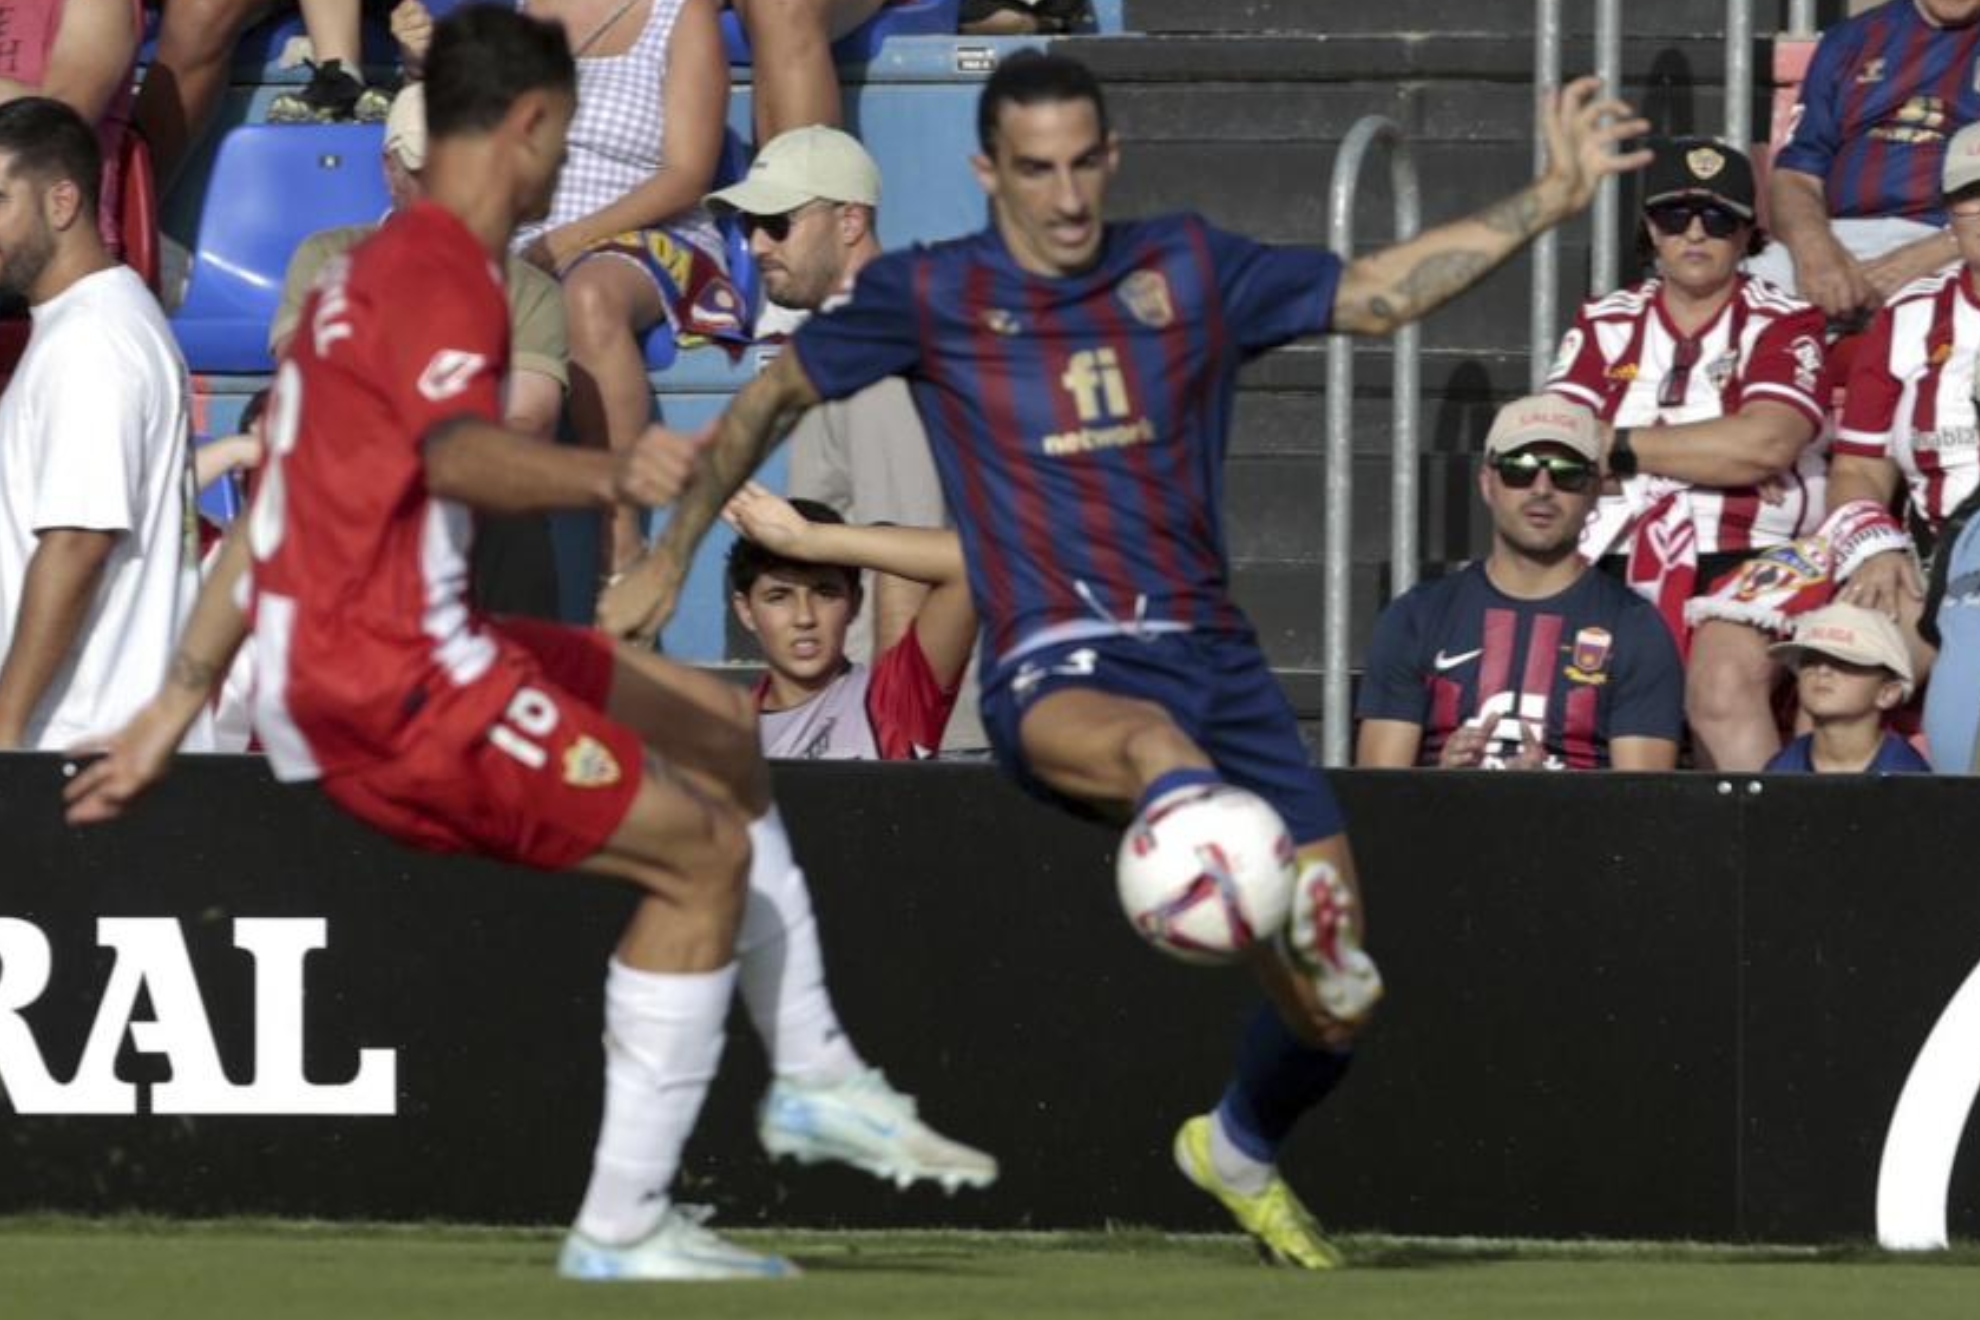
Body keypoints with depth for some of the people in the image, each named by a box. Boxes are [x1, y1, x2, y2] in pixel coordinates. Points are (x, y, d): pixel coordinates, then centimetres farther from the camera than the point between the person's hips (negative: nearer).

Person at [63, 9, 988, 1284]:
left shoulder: (369, 270, 19)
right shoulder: (442, 273, -14)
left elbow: (274, 508, 24)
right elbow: (458, 453, -36)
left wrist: (179, 705, 27)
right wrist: (608, 474, -54)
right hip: (395, 686, -10)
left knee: (725, 730, 20)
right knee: (706, 853, -10)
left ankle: (815, 1076, 30)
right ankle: (624, 1229, -9)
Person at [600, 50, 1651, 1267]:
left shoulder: (1189, 271, 11)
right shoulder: (933, 296, 6)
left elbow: (1380, 292, 13)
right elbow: (773, 398, 19)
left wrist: (1554, 198, 5)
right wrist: (670, 557, 20)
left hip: (1210, 653, 4)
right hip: (1056, 673, -4)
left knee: (1338, 1003, 2)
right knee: (1163, 752, -44)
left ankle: (1243, 1148, 34)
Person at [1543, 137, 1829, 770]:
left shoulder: (1783, 325, 6)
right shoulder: (1606, 325, 18)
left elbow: (1766, 444, -12)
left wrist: (1623, 448, -3)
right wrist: (1719, 457, -5)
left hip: (1742, 564, -4)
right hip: (1612, 566, 4)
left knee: (1722, 688, -33)